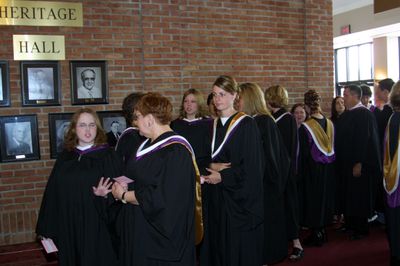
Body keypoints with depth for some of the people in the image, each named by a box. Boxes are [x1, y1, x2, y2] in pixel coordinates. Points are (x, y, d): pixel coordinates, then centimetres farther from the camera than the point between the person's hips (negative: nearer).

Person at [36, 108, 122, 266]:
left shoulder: (107, 155, -5)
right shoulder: (65, 157, 6)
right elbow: (53, 193, 9)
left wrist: (103, 194, -27)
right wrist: (48, 229, 8)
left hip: (96, 227, -3)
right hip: (67, 227, 4)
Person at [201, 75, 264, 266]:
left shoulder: (246, 124, -9)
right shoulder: (213, 125, 10)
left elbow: (253, 165, -13)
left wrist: (223, 176, -12)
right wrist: (212, 166, -9)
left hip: (240, 198, -6)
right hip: (216, 199, 6)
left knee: (240, 248, 3)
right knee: (219, 246, 11)